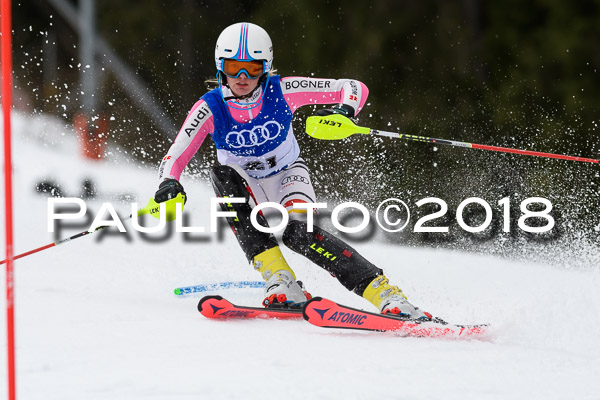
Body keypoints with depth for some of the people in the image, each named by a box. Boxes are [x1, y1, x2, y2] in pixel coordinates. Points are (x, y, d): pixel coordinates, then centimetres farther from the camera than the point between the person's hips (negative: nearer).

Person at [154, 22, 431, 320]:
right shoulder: (210, 108, -20)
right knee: (223, 174, -32)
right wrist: (169, 185, -44)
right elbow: (174, 158, -21)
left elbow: (355, 88, -18)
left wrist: (344, 111, -40)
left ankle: (387, 295, -35)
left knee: (297, 232, -32)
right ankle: (280, 282, -37)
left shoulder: (280, 91, -21)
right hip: (245, 187, 2)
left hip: (288, 176, -2)